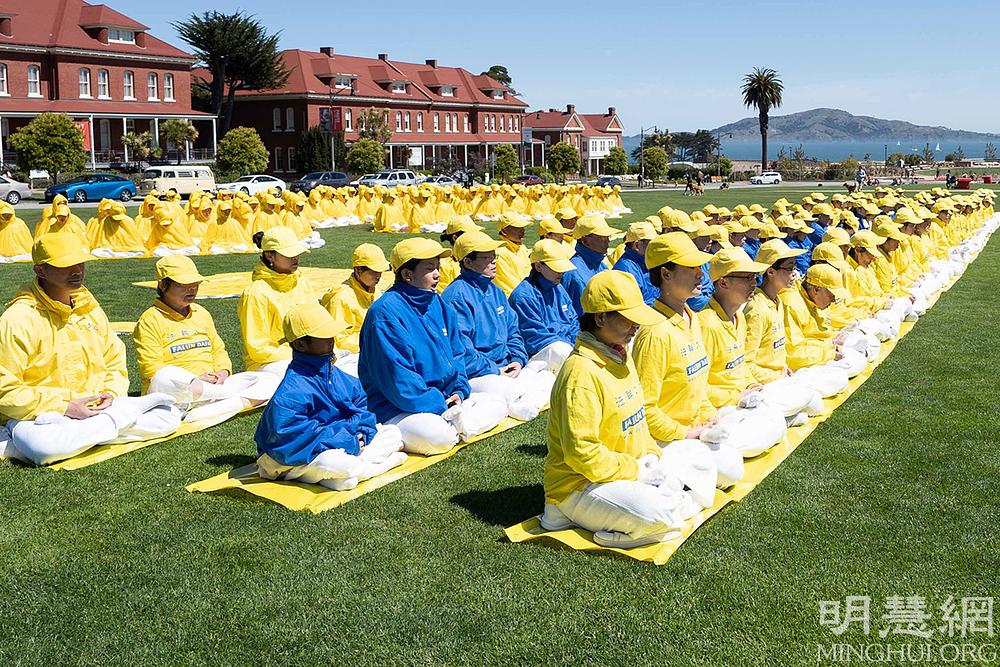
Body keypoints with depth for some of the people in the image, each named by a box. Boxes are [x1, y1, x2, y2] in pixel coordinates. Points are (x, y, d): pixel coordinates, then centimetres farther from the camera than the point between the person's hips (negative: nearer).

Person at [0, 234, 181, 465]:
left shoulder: (89, 308, 9)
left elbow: (115, 361, 18)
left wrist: (111, 394, -3)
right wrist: (65, 407, -19)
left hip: (96, 408, 6)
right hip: (43, 415, -5)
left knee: (170, 415, -11)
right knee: (42, 447, -41)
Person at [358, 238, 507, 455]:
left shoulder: (438, 304, 10)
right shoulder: (386, 313, -17)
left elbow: (456, 353, 16)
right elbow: (397, 377, -21)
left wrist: (458, 390, -3)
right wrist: (439, 406, -21)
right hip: (396, 408, -9)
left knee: (497, 405, 4)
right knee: (437, 437, -36)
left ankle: (453, 424, -14)